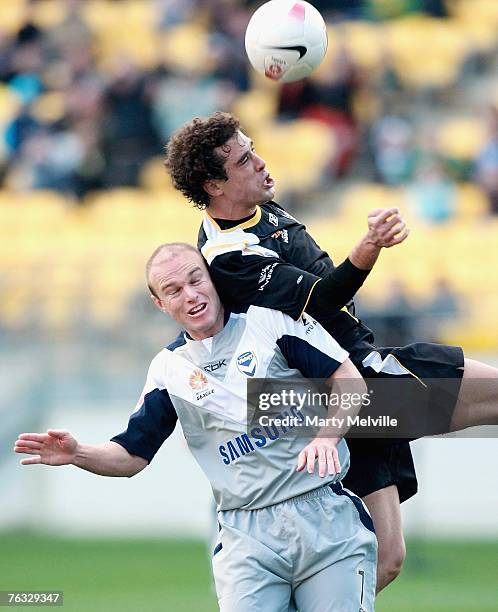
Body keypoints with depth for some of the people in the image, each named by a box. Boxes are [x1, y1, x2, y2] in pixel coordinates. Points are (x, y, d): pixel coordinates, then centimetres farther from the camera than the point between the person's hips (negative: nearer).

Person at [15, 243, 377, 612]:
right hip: (247, 537, 2)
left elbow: (350, 379, 1)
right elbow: (131, 456, 13)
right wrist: (77, 454, -6)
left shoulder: (270, 319, 3)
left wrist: (325, 436, -17)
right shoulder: (168, 368, 12)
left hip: (324, 515, -2)